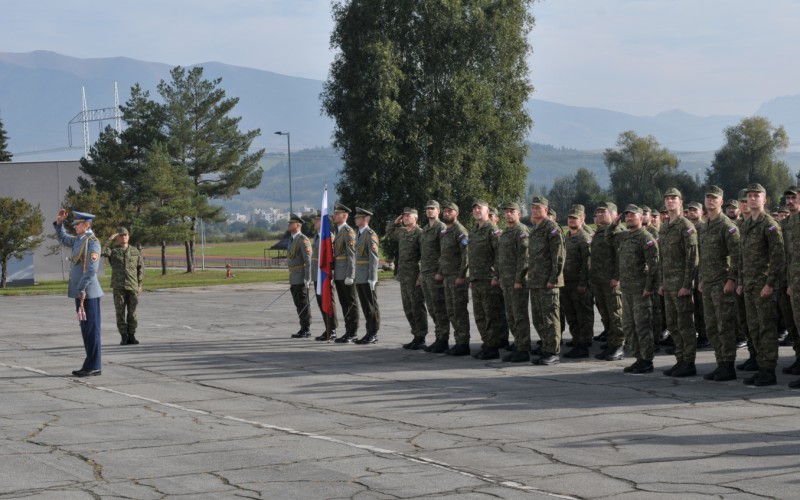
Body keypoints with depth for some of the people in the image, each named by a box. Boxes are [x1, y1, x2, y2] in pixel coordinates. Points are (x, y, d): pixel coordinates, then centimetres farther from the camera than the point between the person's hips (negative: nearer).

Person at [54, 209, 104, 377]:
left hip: (88, 293, -9)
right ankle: (90, 365, 16)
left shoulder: (92, 242, -14)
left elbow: (91, 269, -21)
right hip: (80, 292, 9)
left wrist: (82, 290, -23)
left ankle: (94, 367, -2)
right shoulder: (78, 239, 13)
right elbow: (62, 238, 33)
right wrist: (59, 222, 18)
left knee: (91, 329, -5)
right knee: (85, 329, 11)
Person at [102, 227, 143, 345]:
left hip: (132, 287, 1)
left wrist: (139, 284, 6)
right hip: (118, 287, -1)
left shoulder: (135, 251, 11)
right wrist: (110, 240, -10)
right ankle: (124, 337, 3)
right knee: (120, 312, -1)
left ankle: (131, 336, 9)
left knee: (132, 312, 2)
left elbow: (141, 268, 13)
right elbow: (102, 252, -16)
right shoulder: (113, 250, 5)